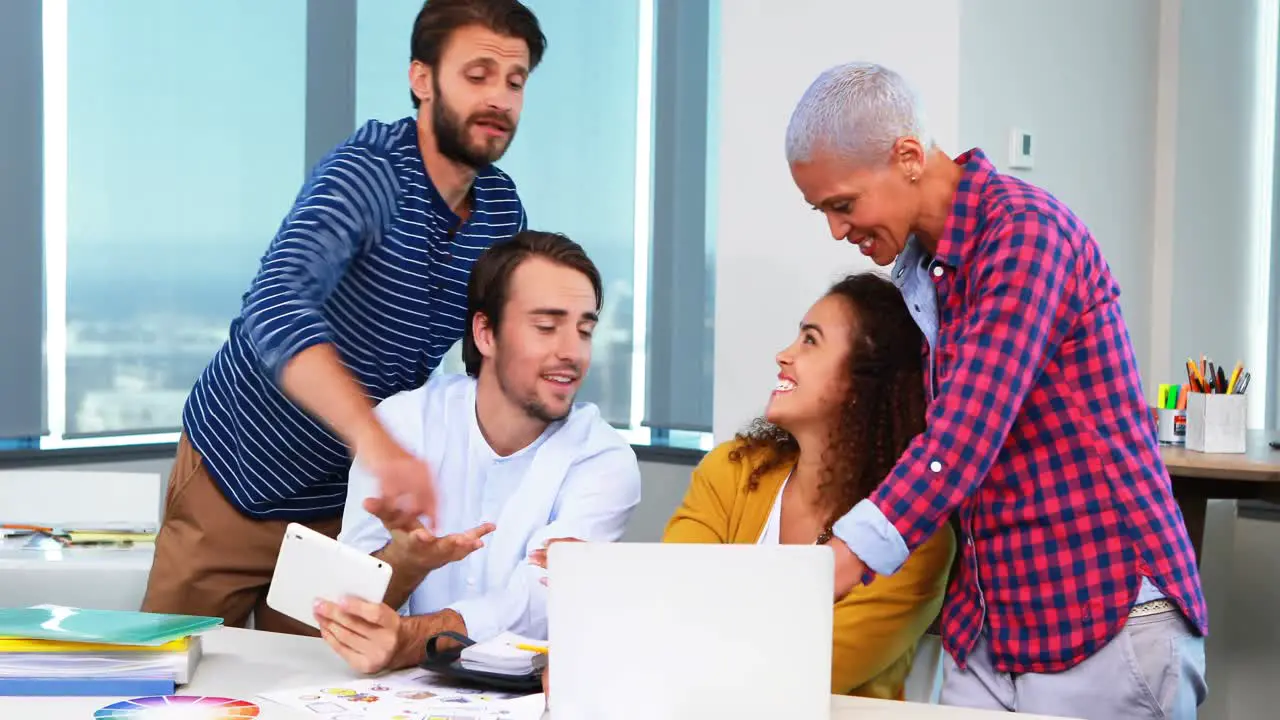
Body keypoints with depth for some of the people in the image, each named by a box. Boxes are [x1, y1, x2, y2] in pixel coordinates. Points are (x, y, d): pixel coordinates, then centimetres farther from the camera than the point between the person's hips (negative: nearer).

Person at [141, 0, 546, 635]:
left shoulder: (501, 208, -1)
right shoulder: (368, 173, -23)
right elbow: (275, 303, -41)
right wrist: (373, 439, -56)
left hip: (343, 503, 5)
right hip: (236, 485, -5)